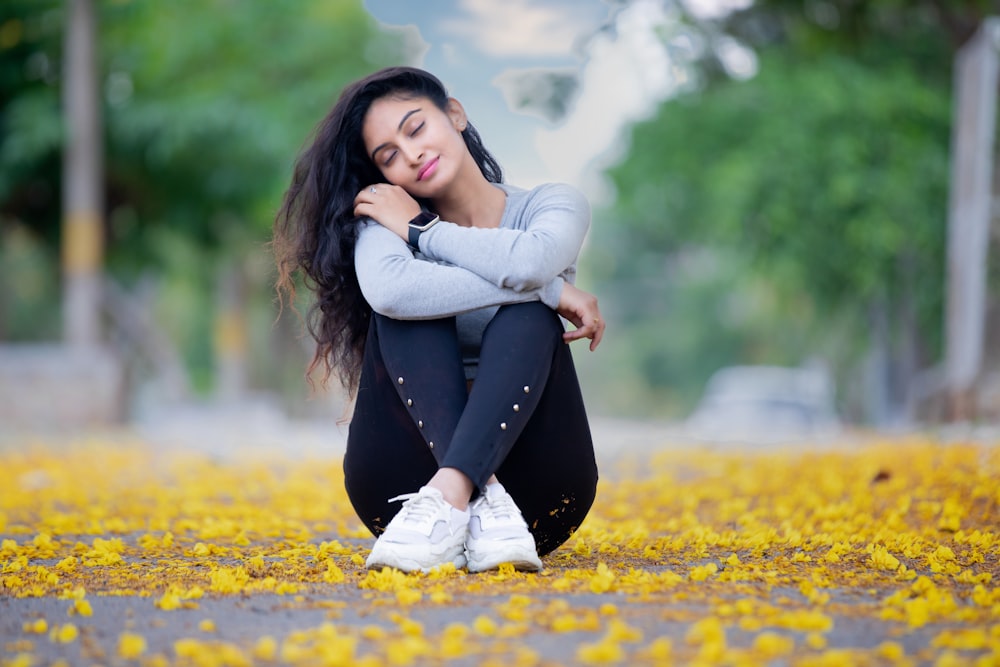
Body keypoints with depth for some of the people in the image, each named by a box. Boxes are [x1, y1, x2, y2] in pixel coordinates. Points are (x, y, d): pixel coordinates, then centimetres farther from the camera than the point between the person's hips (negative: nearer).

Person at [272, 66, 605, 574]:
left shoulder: (554, 205, 4)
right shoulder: (386, 220, 2)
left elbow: (528, 262, -23)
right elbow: (387, 289, -25)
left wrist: (421, 231, -8)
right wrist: (550, 289, -20)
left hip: (533, 483, 0)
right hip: (407, 471, 0)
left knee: (529, 314, -22)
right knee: (404, 306, -20)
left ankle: (448, 497, -43)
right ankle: (482, 502, -39)